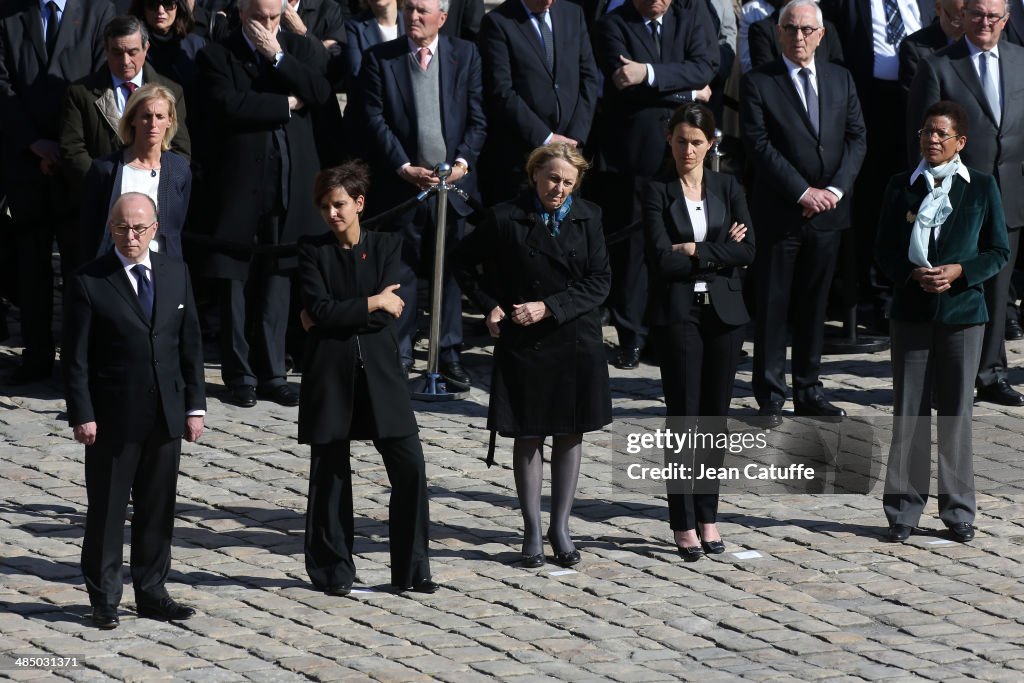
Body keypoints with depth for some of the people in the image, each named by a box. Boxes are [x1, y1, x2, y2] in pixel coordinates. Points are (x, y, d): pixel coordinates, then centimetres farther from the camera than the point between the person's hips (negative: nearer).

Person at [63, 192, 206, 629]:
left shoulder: (175, 274, 6)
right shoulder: (88, 282, -7)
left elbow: (190, 343, 10)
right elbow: (75, 357, -7)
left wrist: (195, 405, 6)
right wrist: (82, 415, -13)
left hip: (166, 415, 4)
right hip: (112, 417, -4)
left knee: (158, 509, 10)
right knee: (106, 511, 3)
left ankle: (151, 593, 20)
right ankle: (104, 599, 12)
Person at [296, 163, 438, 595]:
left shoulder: (386, 246, 5)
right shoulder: (312, 251, 2)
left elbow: (387, 314, -7)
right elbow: (319, 310, -11)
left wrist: (332, 317, -9)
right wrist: (373, 304, -10)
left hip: (379, 370, 1)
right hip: (330, 374, -1)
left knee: (410, 466, -5)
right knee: (330, 473, 4)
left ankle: (411, 570, 4)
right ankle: (333, 571, 14)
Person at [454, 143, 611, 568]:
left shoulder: (587, 218, 1)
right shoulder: (507, 218, -5)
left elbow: (599, 281, -2)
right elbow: (464, 262, 9)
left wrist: (550, 307, -12)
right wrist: (490, 306, -1)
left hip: (575, 340, 2)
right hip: (523, 343, -2)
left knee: (570, 435, 6)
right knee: (528, 437, 3)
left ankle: (560, 527, 17)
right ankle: (532, 531, 12)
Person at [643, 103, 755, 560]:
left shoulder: (728, 189, 9)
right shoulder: (657, 193, 0)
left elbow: (747, 252, -3)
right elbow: (663, 259, -11)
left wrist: (696, 251, -10)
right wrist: (721, 252, -8)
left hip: (723, 312, 3)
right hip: (678, 313, -3)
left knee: (715, 418, 6)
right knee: (683, 416, -4)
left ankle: (707, 516, 14)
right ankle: (684, 523, 0)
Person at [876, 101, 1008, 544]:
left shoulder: (982, 188, 2)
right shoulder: (901, 187, 6)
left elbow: (999, 252, 4)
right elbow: (884, 251, 6)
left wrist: (960, 271, -12)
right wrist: (913, 274, -12)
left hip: (962, 312, -1)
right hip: (911, 312, 1)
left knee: (956, 412, 3)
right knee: (908, 412, 2)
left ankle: (958, 512, 11)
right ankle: (903, 510, 8)